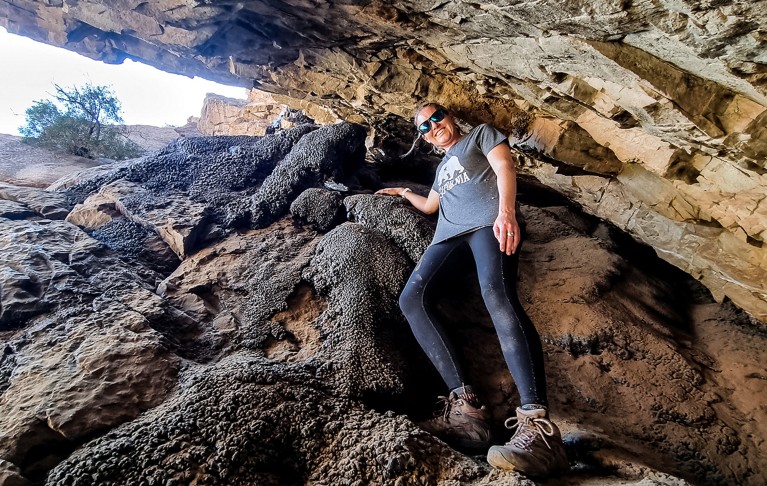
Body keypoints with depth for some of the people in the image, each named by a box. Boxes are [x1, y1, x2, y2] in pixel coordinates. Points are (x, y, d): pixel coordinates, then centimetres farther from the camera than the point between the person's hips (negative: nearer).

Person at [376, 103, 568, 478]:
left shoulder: (481, 134, 22)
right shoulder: (442, 167, 39)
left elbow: (505, 168, 4)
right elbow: (430, 205, 50)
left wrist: (505, 211, -15)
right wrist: (403, 192, 64)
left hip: (488, 219, -6)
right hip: (449, 232, 6)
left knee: (496, 291, -36)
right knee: (411, 298, -23)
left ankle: (538, 425, -47)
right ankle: (465, 405, -35)